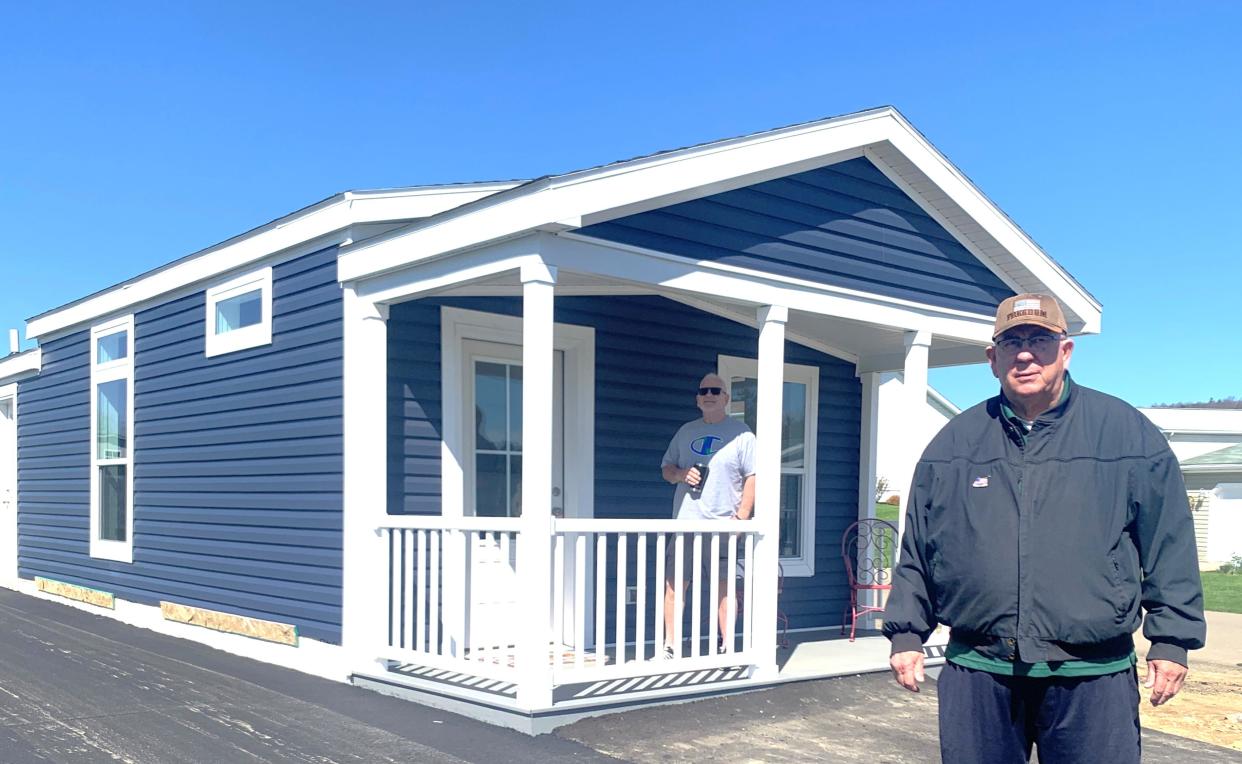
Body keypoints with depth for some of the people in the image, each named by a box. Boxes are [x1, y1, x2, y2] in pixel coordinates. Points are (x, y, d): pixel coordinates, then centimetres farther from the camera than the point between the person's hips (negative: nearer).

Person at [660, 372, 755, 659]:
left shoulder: (740, 432, 1)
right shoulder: (686, 431, 14)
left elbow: (752, 477, -4)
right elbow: (666, 468, 18)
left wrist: (742, 516, -12)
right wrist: (682, 474, -5)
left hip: (722, 524, -4)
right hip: (685, 522, 4)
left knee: (724, 587, 5)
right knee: (673, 584, 3)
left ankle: (726, 646, 15)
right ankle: (670, 646, 12)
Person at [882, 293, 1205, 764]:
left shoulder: (1129, 433, 4)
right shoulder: (954, 443, 8)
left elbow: (1169, 546, 5)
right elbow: (916, 551, 12)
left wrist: (1172, 641, 1)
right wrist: (906, 633, 8)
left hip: (1092, 676, -1)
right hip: (977, 671, 2)